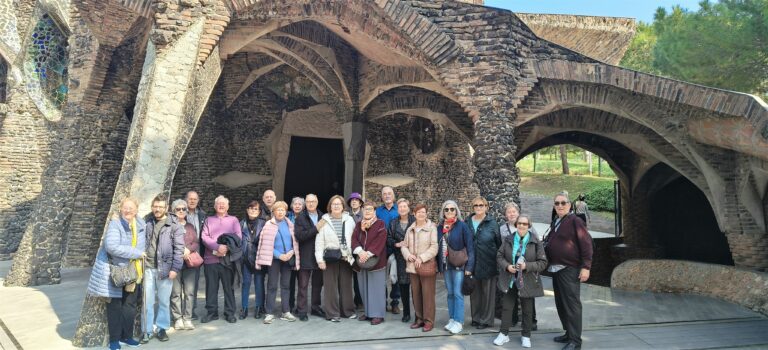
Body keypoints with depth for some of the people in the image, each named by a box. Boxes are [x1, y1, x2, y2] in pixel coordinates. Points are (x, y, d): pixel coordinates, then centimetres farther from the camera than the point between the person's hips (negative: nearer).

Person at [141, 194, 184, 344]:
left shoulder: (174, 225, -3)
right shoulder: (148, 223, 9)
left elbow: (179, 248, -7)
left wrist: (175, 268, -12)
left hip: (165, 268, -3)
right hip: (148, 267, 3)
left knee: (164, 301, 7)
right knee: (147, 301, 6)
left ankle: (162, 329, 19)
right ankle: (148, 330, 16)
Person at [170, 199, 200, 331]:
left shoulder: (190, 226, 19)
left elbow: (196, 243, 12)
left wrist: (189, 249, -8)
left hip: (190, 263, 4)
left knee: (189, 291, 1)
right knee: (176, 292, -3)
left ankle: (187, 318, 6)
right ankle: (178, 319, 4)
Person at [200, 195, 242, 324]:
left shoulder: (233, 220, 13)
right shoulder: (209, 220, 15)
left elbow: (238, 237, 0)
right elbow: (204, 237, 1)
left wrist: (227, 247, -16)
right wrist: (217, 247, -14)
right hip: (211, 258, 1)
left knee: (229, 286, 2)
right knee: (211, 287, 5)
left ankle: (230, 313, 9)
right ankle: (211, 312, 16)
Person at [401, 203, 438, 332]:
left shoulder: (431, 228, -5)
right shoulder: (410, 229, 12)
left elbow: (434, 247, -10)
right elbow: (404, 246, 14)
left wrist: (422, 258, -16)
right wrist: (408, 255, -6)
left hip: (427, 266, -5)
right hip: (413, 266, 5)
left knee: (427, 294, -2)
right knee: (416, 293, 10)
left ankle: (429, 321, 8)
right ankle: (419, 318, 22)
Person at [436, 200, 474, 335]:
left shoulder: (462, 226, -7)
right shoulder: (440, 227, 6)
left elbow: (470, 247, -9)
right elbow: (438, 246, 10)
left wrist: (469, 266, -13)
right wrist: (439, 265, 6)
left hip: (459, 265, -4)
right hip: (445, 265, 5)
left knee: (458, 293, -3)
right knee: (450, 293, 11)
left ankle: (458, 321, 4)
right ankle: (452, 319, 20)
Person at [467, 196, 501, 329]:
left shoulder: (492, 223, -3)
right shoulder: (467, 222, 5)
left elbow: (499, 243, -1)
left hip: (488, 263, -3)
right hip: (472, 263, 3)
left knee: (487, 292, 6)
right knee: (474, 291, 9)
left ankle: (486, 319, 17)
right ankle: (476, 317, 23)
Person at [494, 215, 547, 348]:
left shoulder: (536, 242, -7)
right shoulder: (508, 239, 0)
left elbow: (543, 262, -8)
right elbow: (499, 256, 5)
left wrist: (527, 266, -21)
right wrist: (507, 266, -14)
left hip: (527, 282, -2)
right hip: (509, 281, 2)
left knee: (527, 311, 11)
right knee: (507, 308, 9)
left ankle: (526, 336, 26)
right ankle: (504, 334, 21)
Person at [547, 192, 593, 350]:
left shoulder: (575, 221, -10)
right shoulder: (555, 223, 15)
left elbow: (586, 244, -15)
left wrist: (586, 267, -18)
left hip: (570, 270, -8)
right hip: (556, 269, 8)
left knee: (572, 305, -4)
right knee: (560, 304, 15)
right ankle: (568, 333, 27)